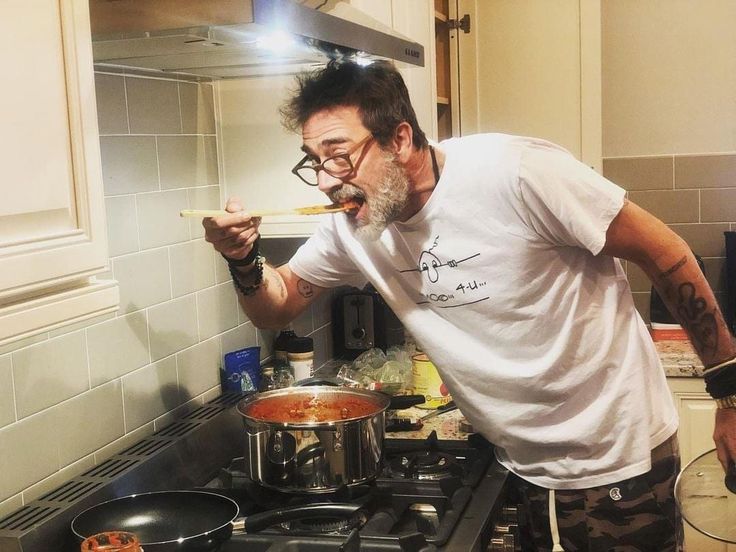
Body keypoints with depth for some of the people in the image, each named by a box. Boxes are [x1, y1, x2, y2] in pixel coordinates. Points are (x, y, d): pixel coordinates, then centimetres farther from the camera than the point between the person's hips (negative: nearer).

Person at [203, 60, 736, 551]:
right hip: (521, 467, 5)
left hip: (617, 461, -5)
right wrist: (246, 260, -17)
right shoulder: (351, 226, -6)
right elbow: (277, 307, 7)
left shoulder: (513, 172, -24)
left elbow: (666, 253, -15)